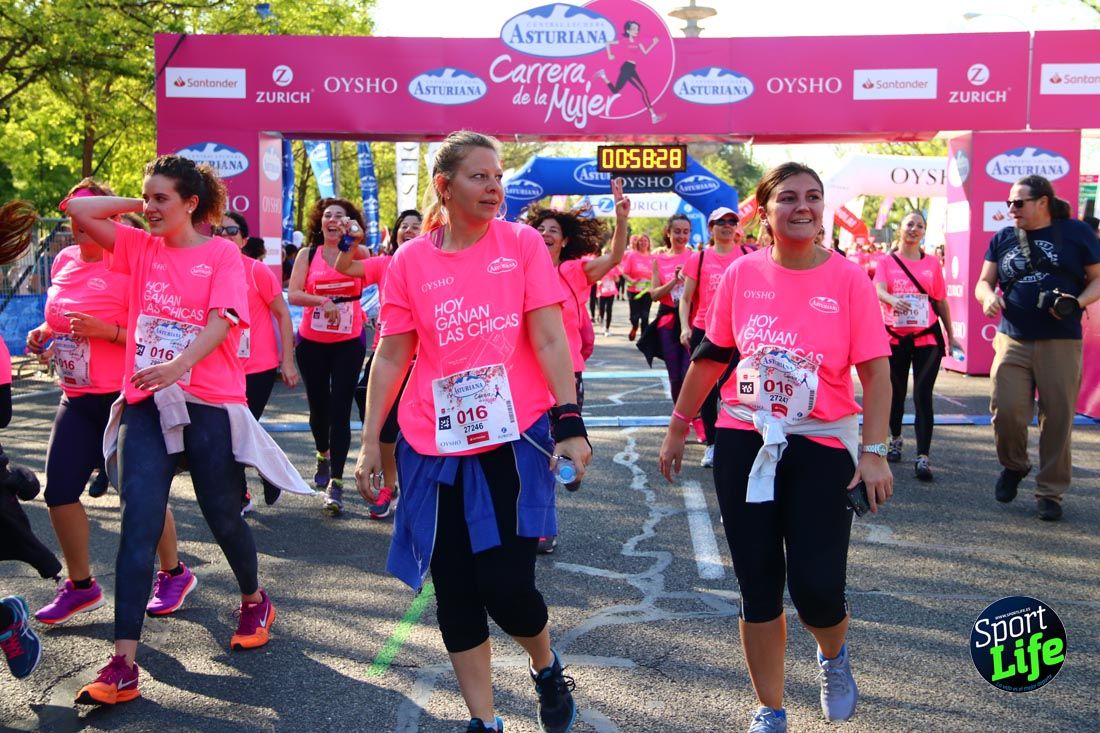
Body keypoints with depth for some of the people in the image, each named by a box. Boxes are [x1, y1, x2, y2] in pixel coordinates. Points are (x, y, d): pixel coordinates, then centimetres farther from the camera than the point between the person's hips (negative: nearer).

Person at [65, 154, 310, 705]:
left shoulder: (222, 253, -2)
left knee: (223, 517, 10)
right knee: (138, 527, -5)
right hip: (145, 402, 3)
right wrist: (137, 205, 7)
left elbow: (222, 321, -15)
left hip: (209, 403, -3)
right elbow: (78, 209, 7)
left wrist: (179, 364, -30)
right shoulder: (140, 247, 10)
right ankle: (123, 665, -5)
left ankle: (255, 602, 39)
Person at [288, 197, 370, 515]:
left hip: (349, 342, -2)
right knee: (318, 405, 15)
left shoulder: (357, 253, 1)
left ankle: (335, 483, -8)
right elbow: (293, 294, -9)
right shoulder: (307, 254, 0)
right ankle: (323, 454, 44)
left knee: (340, 409, -8)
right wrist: (322, 301, -24)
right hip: (312, 341, 2)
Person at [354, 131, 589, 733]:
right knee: (455, 592, 8)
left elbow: (550, 339, -5)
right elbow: (391, 355, 5)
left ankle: (547, 668, 26)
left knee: (505, 585, -7)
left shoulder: (522, 243, -1)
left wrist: (569, 421, -12)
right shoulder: (410, 261, 3)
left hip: (514, 437, -2)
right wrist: (370, 440, 3)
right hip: (435, 445, 2)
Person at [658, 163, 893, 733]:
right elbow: (711, 356, 9)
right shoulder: (743, 274, -1)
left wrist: (873, 452, -14)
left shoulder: (848, 278, -7)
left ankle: (833, 657, 32)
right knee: (758, 587, 8)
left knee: (816, 587, -6)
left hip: (821, 444, -2)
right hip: (744, 440, 2)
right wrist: (678, 426, 13)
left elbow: (875, 371, -7)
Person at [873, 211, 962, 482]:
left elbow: (941, 301, 13)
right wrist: (892, 300, -37)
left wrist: (951, 336, 15)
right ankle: (895, 439, 37)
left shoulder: (932, 263, 7)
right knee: (896, 393, 13)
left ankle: (922, 458, -13)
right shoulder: (887, 261, 3)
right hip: (895, 337, 0)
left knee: (923, 396, -9)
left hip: (927, 337, 0)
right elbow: (878, 290, -14)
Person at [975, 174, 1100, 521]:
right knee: (1006, 411, -8)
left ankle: (1050, 493, 13)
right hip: (1012, 340, 2)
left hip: (1060, 343, -2)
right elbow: (984, 282, 16)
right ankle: (1013, 466, 22)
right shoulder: (1003, 239, 13)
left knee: (1057, 418, 1)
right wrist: (988, 296, -8)